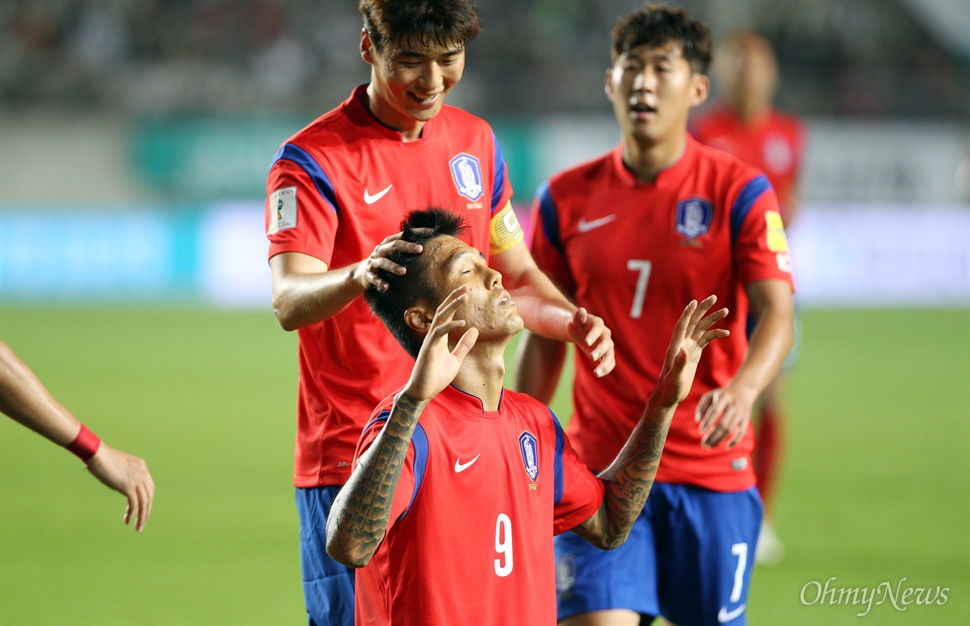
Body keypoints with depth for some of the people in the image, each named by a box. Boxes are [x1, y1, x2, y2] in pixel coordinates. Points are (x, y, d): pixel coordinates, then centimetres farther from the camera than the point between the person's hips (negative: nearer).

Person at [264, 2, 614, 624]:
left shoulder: (475, 140, 11)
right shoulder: (313, 159, -9)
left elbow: (515, 275, 22)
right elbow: (289, 302, -23)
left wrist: (574, 322, 0)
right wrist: (359, 275, -45)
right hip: (353, 456, -5)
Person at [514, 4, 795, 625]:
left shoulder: (739, 192, -3)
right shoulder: (566, 199, 5)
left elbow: (776, 316, -14)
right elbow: (543, 339, 12)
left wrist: (743, 389, -34)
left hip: (711, 471, -1)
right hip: (599, 469, 1)